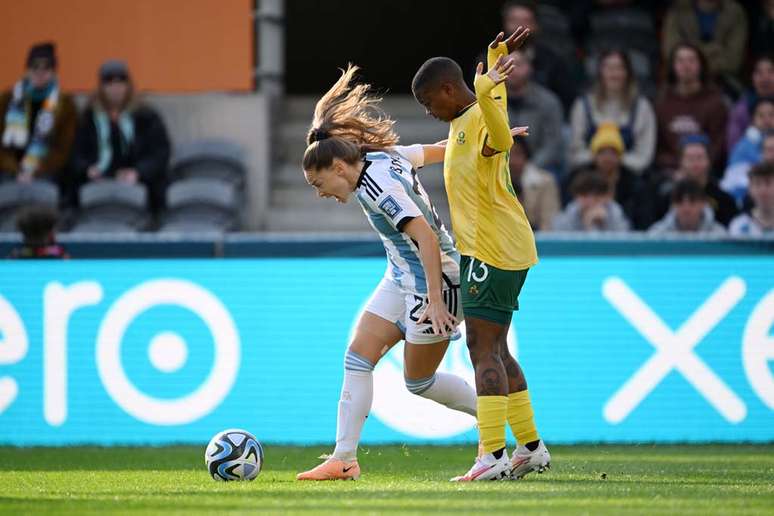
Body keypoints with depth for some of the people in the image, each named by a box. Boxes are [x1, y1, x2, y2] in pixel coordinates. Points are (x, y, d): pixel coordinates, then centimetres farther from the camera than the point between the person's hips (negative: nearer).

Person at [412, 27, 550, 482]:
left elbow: (501, 139, -42)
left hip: (493, 251, -10)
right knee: (495, 350, 14)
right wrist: (499, 54, 42)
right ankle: (532, 447, 19)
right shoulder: (465, 120, 13)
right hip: (494, 251, 10)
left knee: (484, 350, -13)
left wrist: (487, 92, -54)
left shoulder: (482, 121, -17)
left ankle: (492, 456, -17)